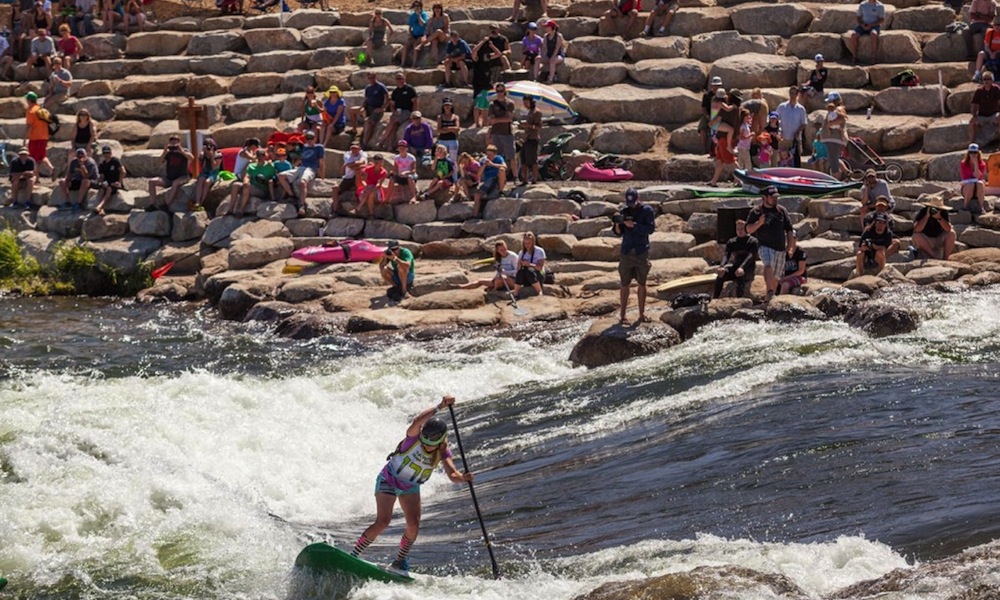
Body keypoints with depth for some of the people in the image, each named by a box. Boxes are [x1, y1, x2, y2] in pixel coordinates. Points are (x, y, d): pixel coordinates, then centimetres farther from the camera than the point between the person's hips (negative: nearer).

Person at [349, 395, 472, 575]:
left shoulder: (443, 452, -17)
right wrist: (440, 407, -59)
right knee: (383, 521, -20)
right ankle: (352, 556, -12)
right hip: (388, 480, -4)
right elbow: (417, 422, -51)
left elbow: (452, 474, -31)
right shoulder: (414, 437, -27)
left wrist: (462, 477, -54)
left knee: (414, 525, -13)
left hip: (410, 487, 4)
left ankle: (400, 562, 7)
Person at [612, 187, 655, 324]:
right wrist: (617, 223, -14)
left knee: (641, 284, 3)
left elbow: (650, 229, -10)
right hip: (626, 252, 2)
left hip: (641, 252, -2)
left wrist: (633, 225, -19)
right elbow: (618, 233, 7)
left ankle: (642, 313, 9)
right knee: (625, 284, 0)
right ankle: (622, 314, 1)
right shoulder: (624, 211, 7)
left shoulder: (647, 210, 0)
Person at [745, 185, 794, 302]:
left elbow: (789, 229, 16)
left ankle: (772, 296, 25)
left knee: (775, 275, 10)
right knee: (768, 266, -31)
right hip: (765, 246, -5)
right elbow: (748, 229, 0)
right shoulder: (756, 211, 1)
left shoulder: (782, 211, 11)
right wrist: (759, 223, -19)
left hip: (780, 248, 5)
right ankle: (770, 292, -44)